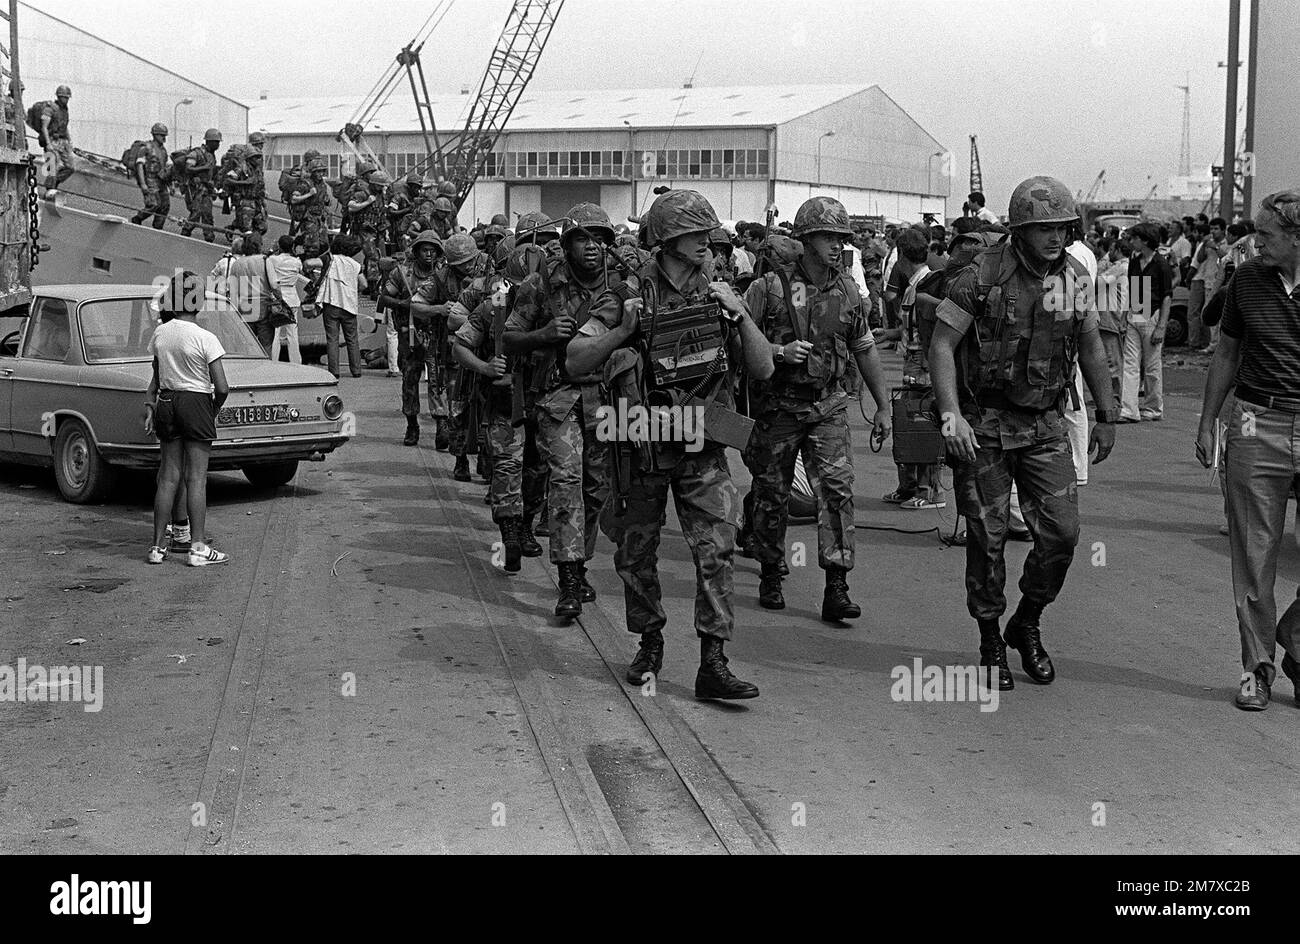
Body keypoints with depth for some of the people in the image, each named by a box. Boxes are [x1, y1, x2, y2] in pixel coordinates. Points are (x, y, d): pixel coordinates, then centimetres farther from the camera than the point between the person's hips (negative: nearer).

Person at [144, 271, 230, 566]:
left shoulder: (159, 334, 3)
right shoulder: (205, 339, -14)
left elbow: (157, 376, 10)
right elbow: (222, 388, -15)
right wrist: (214, 410, 2)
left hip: (166, 403, 5)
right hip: (196, 402, -5)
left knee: (168, 476, 10)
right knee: (197, 478, -1)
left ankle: (158, 546, 12)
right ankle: (198, 547, -1)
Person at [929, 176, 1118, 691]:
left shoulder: (1075, 278, 2)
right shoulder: (982, 276, -12)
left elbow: (1091, 347, 15)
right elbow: (941, 345, -11)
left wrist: (1106, 415, 15)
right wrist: (951, 415, -21)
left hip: (1045, 425, 4)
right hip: (984, 425, -4)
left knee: (1062, 530, -4)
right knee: (987, 537, 1)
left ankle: (1027, 624, 20)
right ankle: (990, 642, 19)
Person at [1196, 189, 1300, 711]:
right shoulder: (1246, 279, 5)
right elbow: (1226, 355, 15)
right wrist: (1207, 424, 14)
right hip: (1256, 426, 2)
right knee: (1254, 557, 4)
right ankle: (1257, 667, 16)